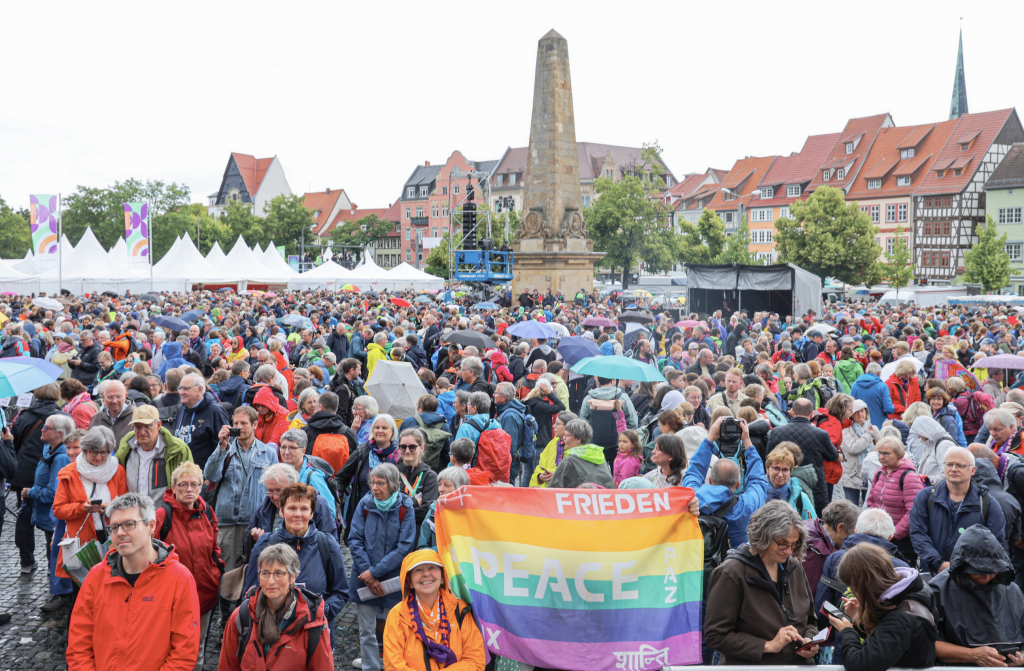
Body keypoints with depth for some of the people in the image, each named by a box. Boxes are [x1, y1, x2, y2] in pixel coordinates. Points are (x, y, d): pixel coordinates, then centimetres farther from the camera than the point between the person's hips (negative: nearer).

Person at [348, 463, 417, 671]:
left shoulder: (405, 508, -8)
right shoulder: (365, 504, -2)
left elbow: (404, 547, -12)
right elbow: (355, 540, -5)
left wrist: (375, 571, -15)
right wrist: (368, 574, -12)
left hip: (393, 579, -2)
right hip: (365, 577, 2)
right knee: (366, 632, 7)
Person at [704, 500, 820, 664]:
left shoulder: (794, 567, 12)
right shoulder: (731, 573, -8)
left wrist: (809, 641, 2)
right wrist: (768, 645, -14)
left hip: (801, 663, 5)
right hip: (752, 665, -4)